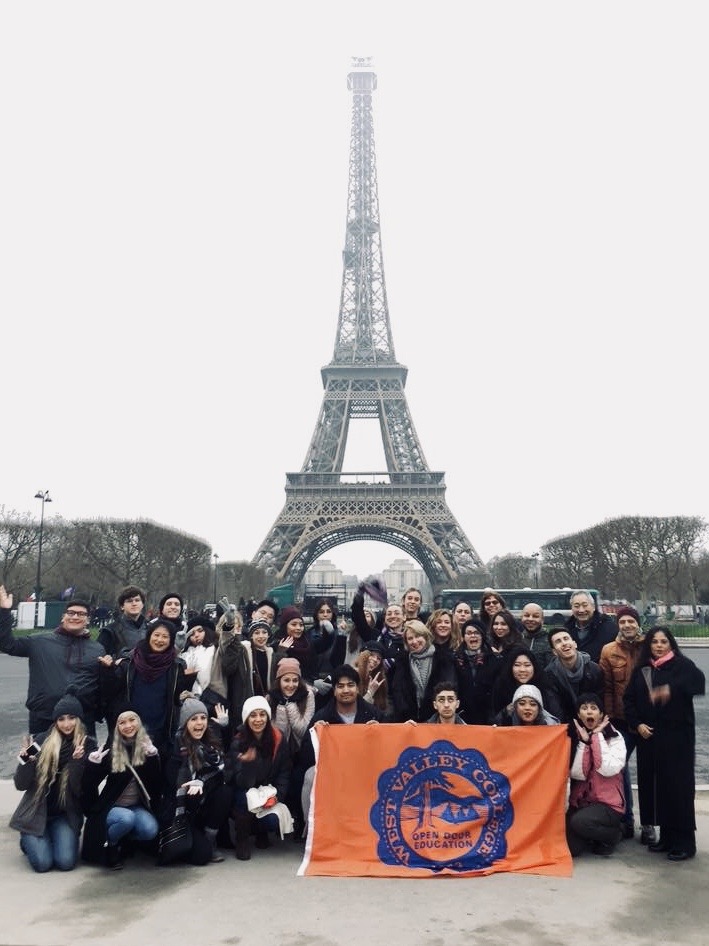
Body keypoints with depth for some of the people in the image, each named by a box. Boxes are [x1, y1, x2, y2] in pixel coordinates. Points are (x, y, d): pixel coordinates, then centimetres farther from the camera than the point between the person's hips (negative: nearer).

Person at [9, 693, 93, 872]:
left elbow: (80, 790, -13)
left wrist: (77, 761, -28)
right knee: (42, 863, -16)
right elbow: (21, 785, -6)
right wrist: (26, 759, -24)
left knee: (66, 862, -16)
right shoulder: (42, 741, -6)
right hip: (35, 813, 0)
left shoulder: (87, 745, -6)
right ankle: (28, 841, 18)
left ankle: (56, 838, 17)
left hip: (66, 814, 0)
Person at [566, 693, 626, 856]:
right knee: (569, 848, -17)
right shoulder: (574, 737, 0)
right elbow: (577, 774, -12)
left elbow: (608, 770, -23)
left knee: (579, 821, -32)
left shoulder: (615, 737, -6)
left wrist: (596, 736, -17)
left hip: (608, 804, -3)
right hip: (580, 802, 3)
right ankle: (591, 836, 17)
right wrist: (584, 740, -17)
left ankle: (613, 834, 0)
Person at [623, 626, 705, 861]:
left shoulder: (682, 665, -4)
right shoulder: (641, 669, 11)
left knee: (677, 784, -4)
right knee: (652, 784, 7)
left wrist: (672, 689, -37)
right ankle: (666, 836, 20)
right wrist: (637, 724, -2)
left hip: (677, 735, -5)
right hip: (648, 735, 5)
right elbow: (629, 699, 11)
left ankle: (684, 841, 7)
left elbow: (698, 683, -23)